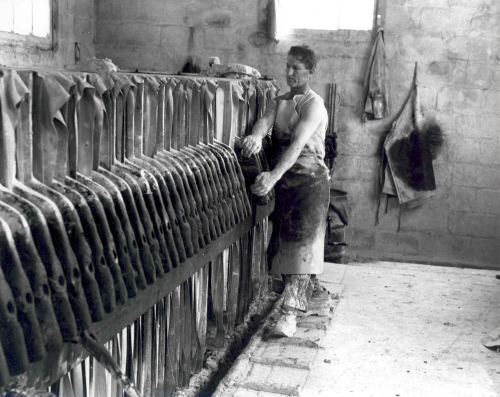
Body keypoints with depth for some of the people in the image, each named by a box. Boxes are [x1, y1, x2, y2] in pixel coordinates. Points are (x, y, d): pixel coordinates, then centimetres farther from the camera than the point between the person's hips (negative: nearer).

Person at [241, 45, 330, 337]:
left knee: (302, 244, -11)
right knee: (283, 242, 11)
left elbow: (298, 144, -26)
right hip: (282, 180, 7)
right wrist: (256, 135, -36)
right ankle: (301, 294, 30)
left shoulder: (314, 104, -11)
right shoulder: (279, 102, 12)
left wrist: (274, 176, -39)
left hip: (310, 180, -7)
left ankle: (290, 315, -16)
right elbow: (265, 120, -10)